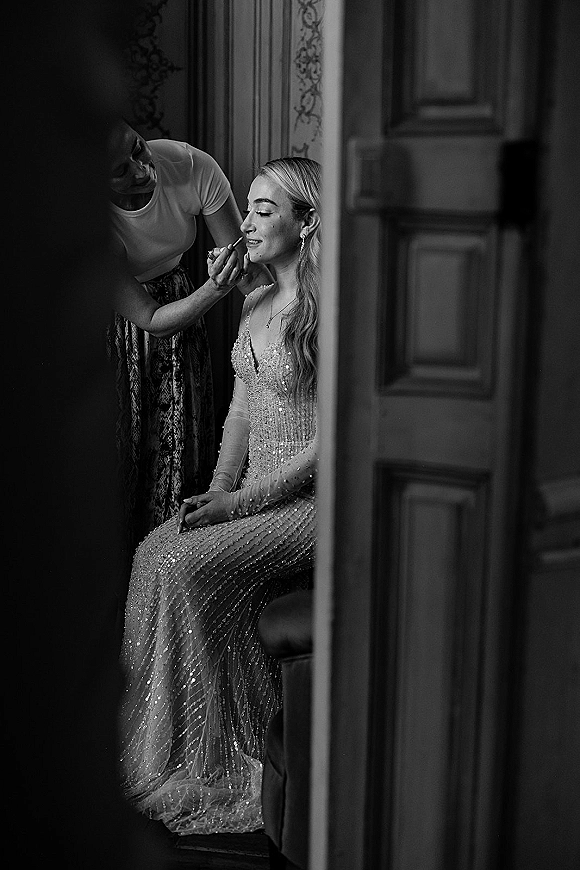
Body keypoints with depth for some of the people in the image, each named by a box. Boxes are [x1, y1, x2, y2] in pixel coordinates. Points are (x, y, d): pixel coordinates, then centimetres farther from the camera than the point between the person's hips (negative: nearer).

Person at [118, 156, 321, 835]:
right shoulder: (254, 307, 13)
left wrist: (239, 501, -18)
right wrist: (218, 491, 1)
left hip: (312, 500, -8)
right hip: (253, 497, 8)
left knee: (189, 567, -23)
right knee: (153, 554, -12)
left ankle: (224, 761, -9)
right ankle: (152, 747, -5)